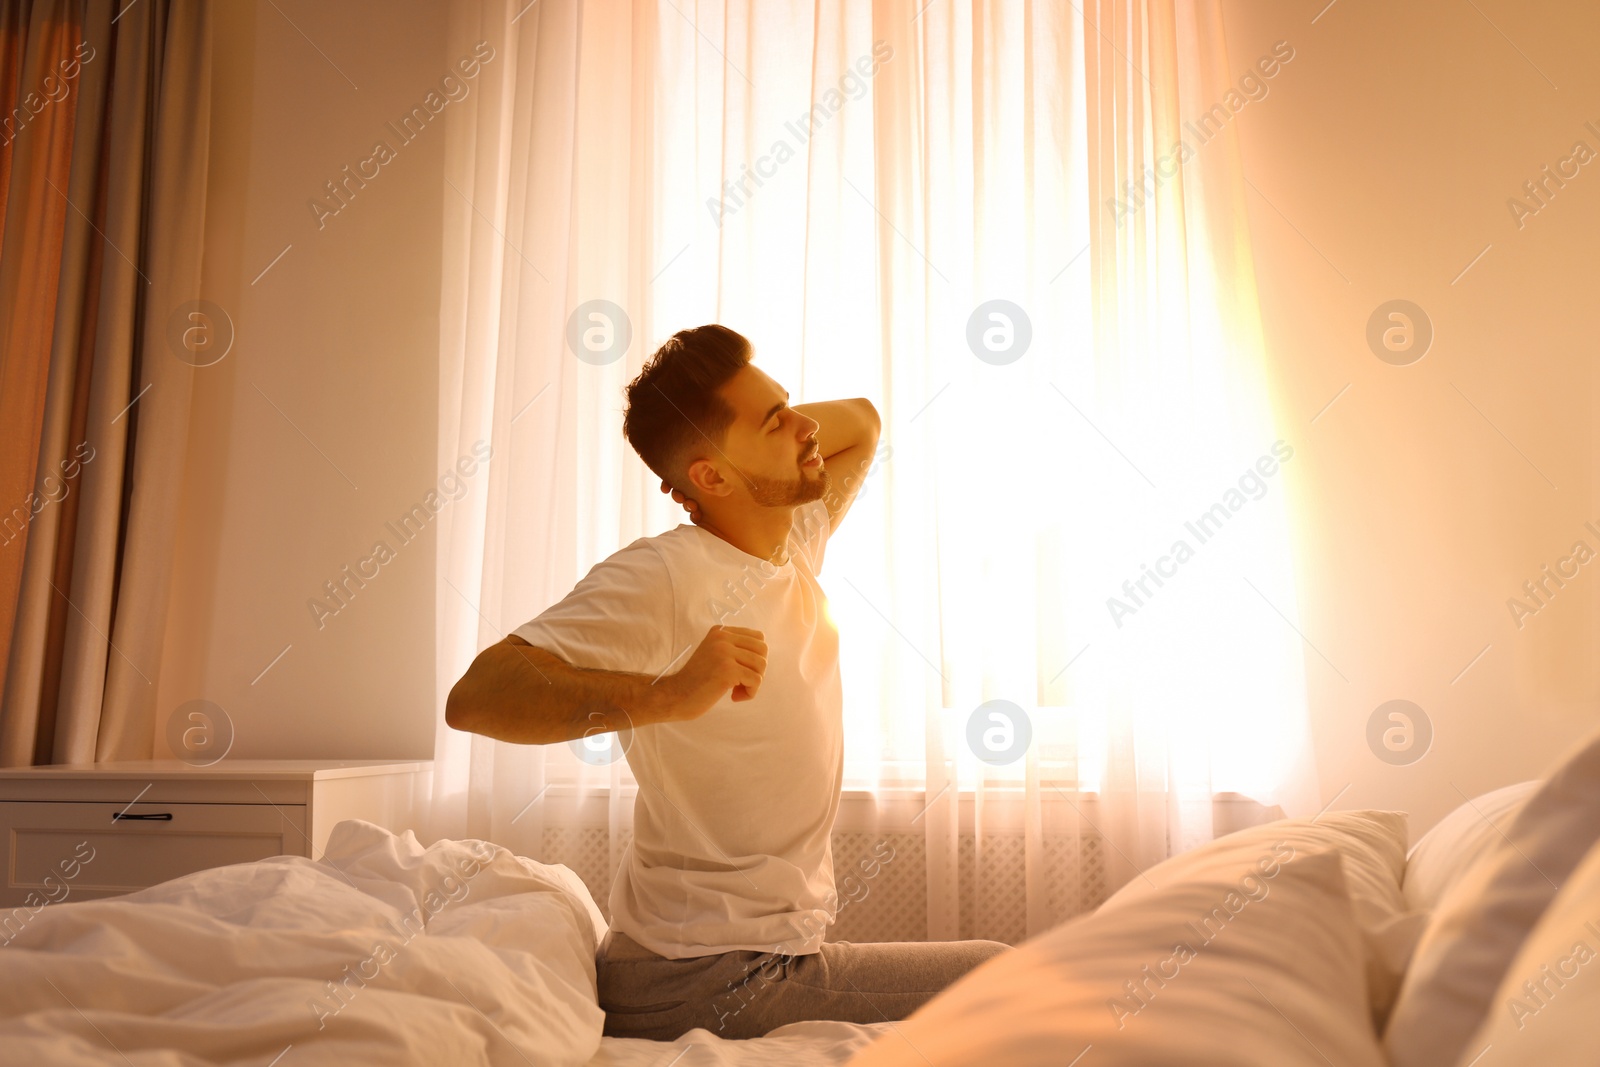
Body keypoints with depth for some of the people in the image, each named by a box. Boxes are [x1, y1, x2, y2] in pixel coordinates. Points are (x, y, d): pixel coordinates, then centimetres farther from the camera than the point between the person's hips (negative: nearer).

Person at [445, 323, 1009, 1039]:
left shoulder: (795, 544, 5)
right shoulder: (663, 576, -21)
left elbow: (861, 423, 22)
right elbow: (475, 697, -30)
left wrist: (775, 420, 2)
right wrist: (668, 694, -43)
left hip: (781, 947, 8)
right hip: (704, 984, -8)